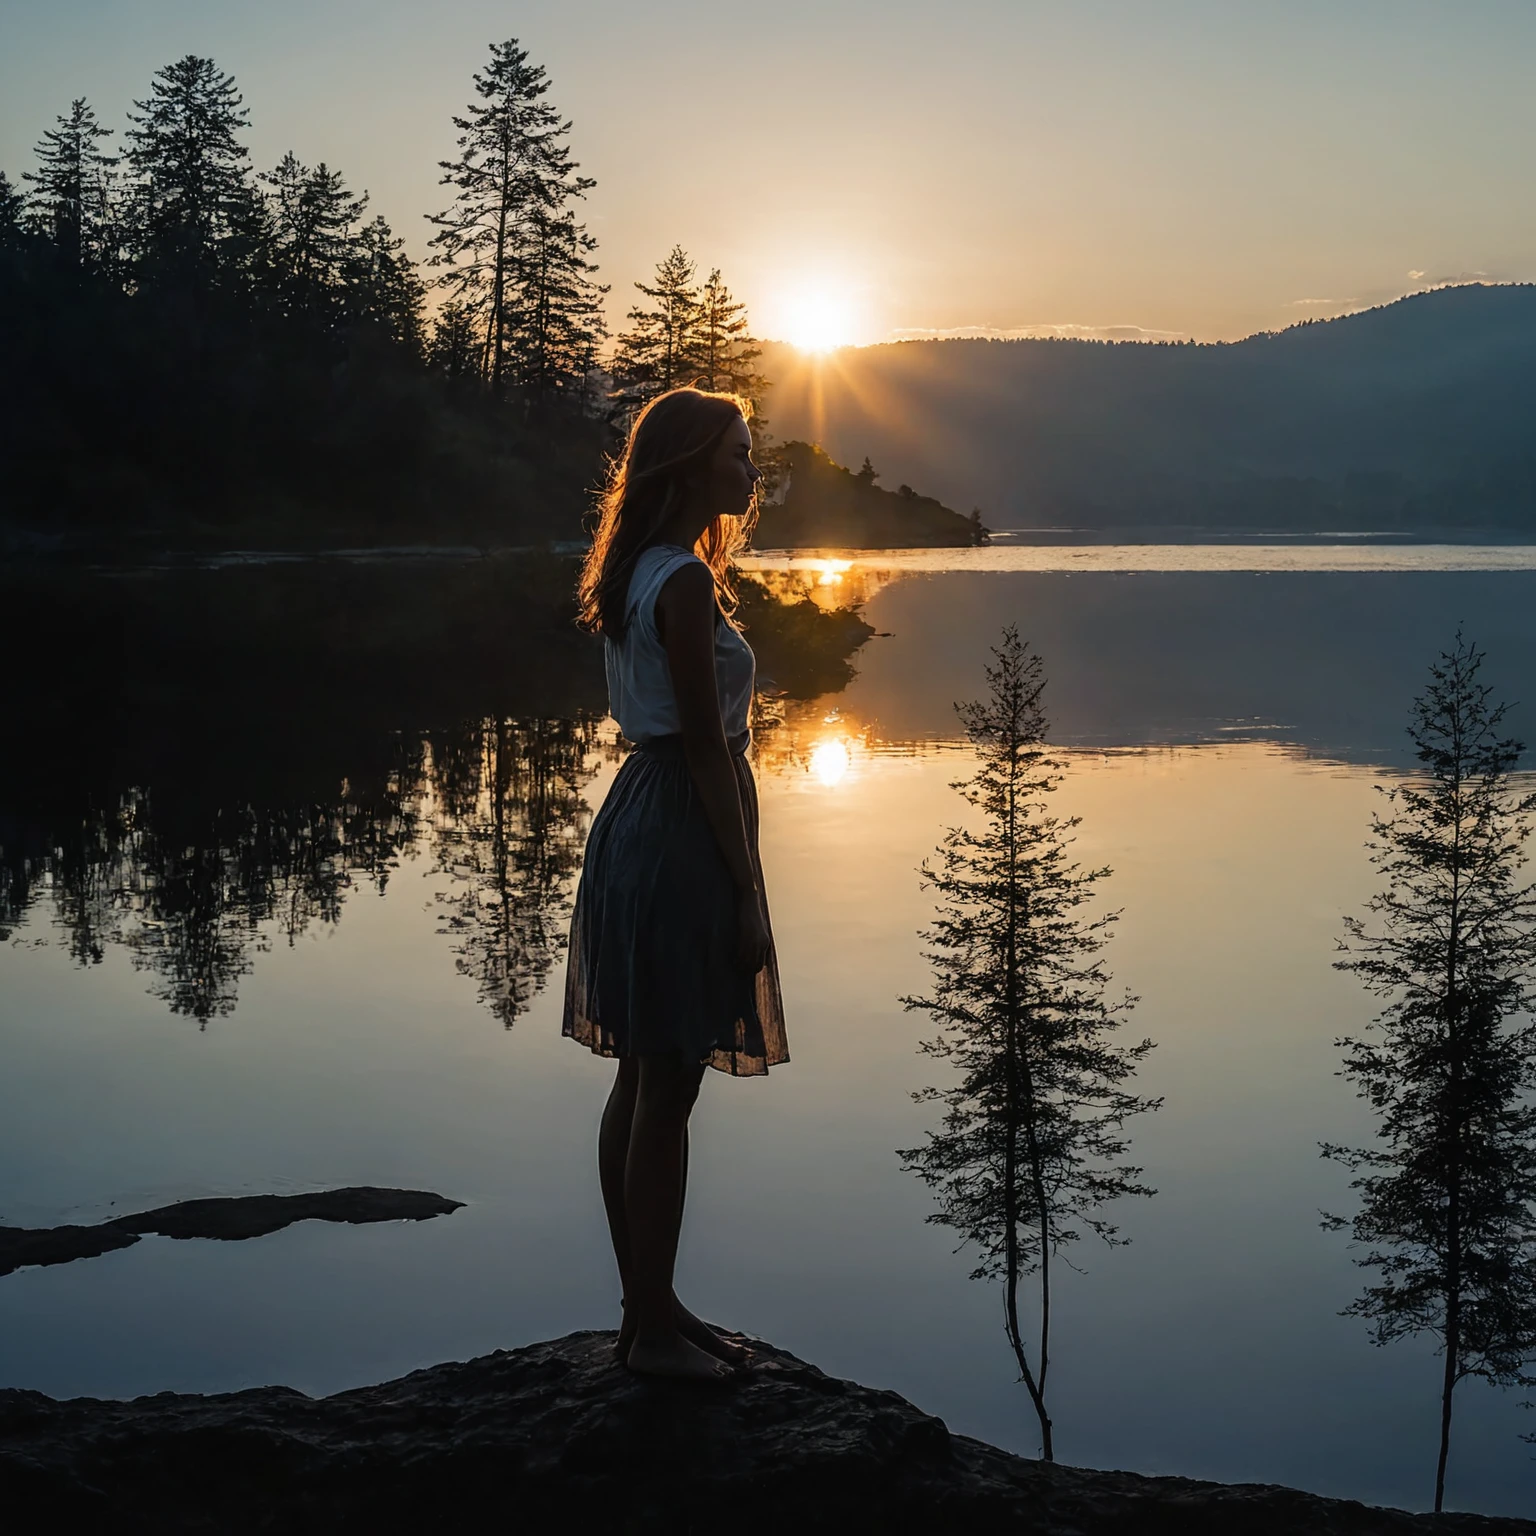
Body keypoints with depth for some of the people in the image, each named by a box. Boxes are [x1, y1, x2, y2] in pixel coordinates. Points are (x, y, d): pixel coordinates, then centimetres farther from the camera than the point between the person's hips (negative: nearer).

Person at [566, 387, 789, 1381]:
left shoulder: (642, 576, 14)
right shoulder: (686, 582, -16)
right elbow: (706, 744, -18)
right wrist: (747, 889, -15)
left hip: (640, 817, 10)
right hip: (682, 836, -10)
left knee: (644, 1082, 13)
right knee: (668, 1088, -3)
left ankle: (648, 1307, 22)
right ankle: (656, 1326, 6)